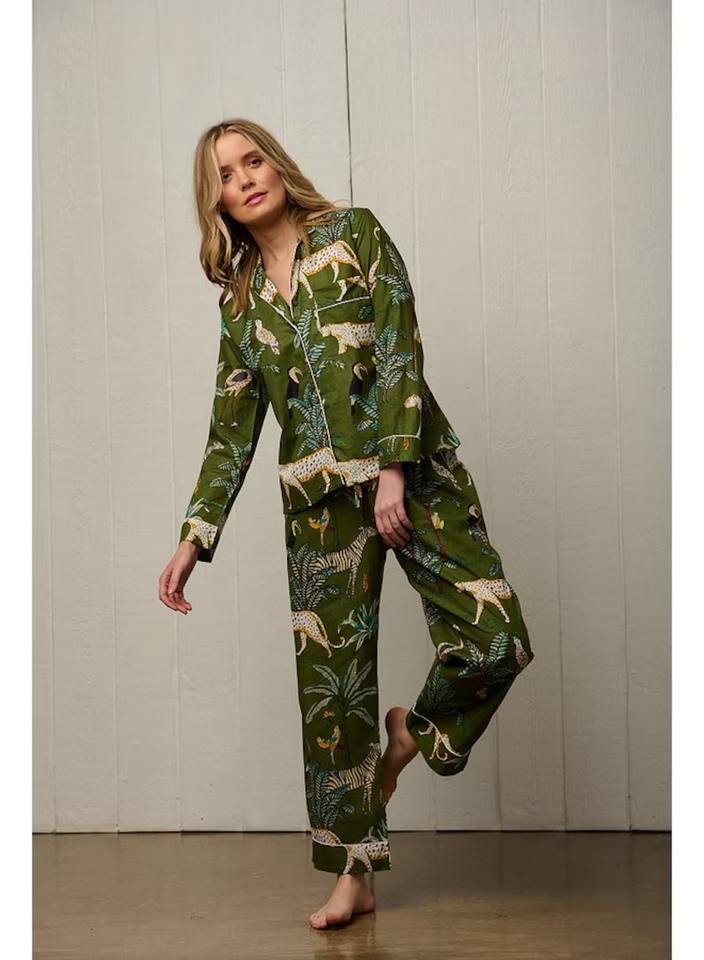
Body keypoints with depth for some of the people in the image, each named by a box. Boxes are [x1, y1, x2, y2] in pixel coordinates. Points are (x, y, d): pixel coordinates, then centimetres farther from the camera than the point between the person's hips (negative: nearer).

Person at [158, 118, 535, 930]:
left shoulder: (353, 233, 5)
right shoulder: (239, 300, 14)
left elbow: (401, 350, -5)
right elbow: (231, 430, 15)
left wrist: (392, 469, -15)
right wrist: (193, 538, 7)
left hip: (413, 469, -2)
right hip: (320, 496, 3)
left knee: (495, 640, -15)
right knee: (331, 678, 0)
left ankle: (414, 733, 17)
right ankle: (354, 872, 11)